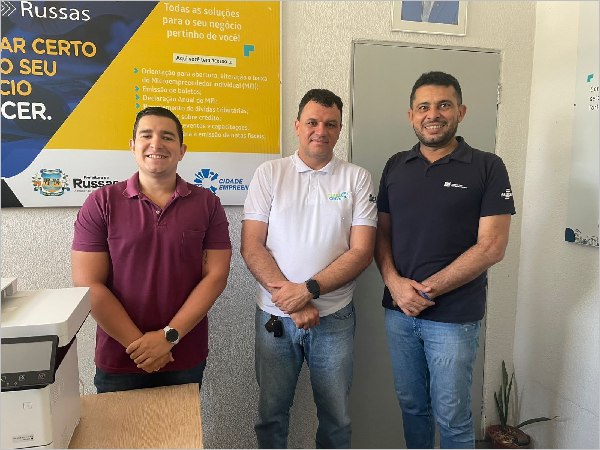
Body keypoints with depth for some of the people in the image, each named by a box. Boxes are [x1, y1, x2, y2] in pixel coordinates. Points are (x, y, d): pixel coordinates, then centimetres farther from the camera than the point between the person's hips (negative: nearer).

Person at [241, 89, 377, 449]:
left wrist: (308, 289, -17)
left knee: (336, 417, 15)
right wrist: (293, 302, -14)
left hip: (334, 319, 0)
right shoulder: (270, 174, 1)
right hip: (274, 316, 1)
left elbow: (362, 252, -7)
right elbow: (251, 247, -5)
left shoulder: (357, 179, 0)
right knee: (271, 413, 16)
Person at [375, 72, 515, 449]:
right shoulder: (396, 166, 7)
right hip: (399, 310, 4)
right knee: (411, 405, 18)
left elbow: (492, 246, -11)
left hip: (455, 316, -3)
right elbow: (382, 233, 8)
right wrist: (394, 282, -10)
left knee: (452, 417, 10)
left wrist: (426, 290, -14)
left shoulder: (487, 168, -5)